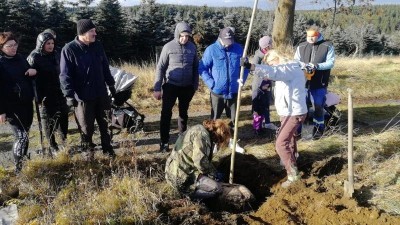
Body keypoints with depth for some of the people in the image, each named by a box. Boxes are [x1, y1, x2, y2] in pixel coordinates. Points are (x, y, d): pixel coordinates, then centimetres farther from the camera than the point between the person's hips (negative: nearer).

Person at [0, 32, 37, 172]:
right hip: (11, 107, -6)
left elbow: (29, 75, 23)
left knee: (25, 134, 15)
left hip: (27, 103, 6)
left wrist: (34, 71, -2)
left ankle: (24, 160, 32)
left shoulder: (20, 59, 8)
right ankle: (19, 168, 1)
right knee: (21, 136, -11)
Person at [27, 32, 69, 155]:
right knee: (49, 121, 4)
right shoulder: (34, 57, -11)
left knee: (63, 117, 9)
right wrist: (39, 96, -19)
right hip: (46, 95, -5)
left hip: (59, 92, 5)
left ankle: (65, 140, 25)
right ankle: (53, 146, 14)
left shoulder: (56, 54, 6)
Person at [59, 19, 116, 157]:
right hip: (83, 97, -4)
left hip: (101, 94, 5)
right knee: (86, 127, 9)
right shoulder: (69, 50, -12)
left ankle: (107, 148, 28)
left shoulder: (97, 46, 3)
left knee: (105, 124, 13)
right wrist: (69, 95, -17)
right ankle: (88, 151, 26)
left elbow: (105, 67, 14)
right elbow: (65, 75, -12)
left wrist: (111, 84, 15)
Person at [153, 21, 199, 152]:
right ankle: (164, 141, 8)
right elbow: (160, 68, -6)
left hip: (187, 87, 3)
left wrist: (195, 85, 8)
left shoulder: (192, 47, 0)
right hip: (171, 85, -3)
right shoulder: (169, 47, -8)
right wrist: (157, 88, -10)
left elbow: (196, 67, 9)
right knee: (166, 113, -1)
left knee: (183, 113, 14)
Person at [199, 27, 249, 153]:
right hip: (217, 92, -2)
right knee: (215, 119, 11)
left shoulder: (239, 49, -2)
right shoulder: (211, 50, -10)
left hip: (233, 92, 3)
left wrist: (241, 80, 1)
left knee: (233, 118, 14)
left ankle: (232, 141, 29)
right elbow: (202, 68, -8)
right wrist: (211, 83, -14)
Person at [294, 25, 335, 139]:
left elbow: (330, 62, -8)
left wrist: (317, 66, -23)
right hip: (303, 81, 2)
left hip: (319, 83, -2)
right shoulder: (301, 46, 5)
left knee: (318, 106, 7)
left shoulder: (328, 46, -2)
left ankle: (319, 128, 23)